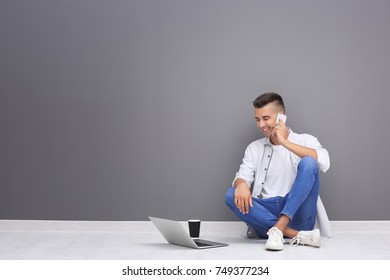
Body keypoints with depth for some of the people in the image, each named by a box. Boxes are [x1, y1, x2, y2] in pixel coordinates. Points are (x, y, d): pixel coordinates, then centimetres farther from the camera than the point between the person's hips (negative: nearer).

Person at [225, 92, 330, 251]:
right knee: (231, 195, -25)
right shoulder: (254, 148, 18)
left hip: (296, 214, -3)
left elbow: (324, 163, -14)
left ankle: (278, 229, -34)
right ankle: (298, 236, -31)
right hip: (266, 214, 3)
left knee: (308, 163, -23)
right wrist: (241, 184, -21)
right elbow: (242, 176, 4)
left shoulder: (304, 140, 7)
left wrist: (285, 142, -14)